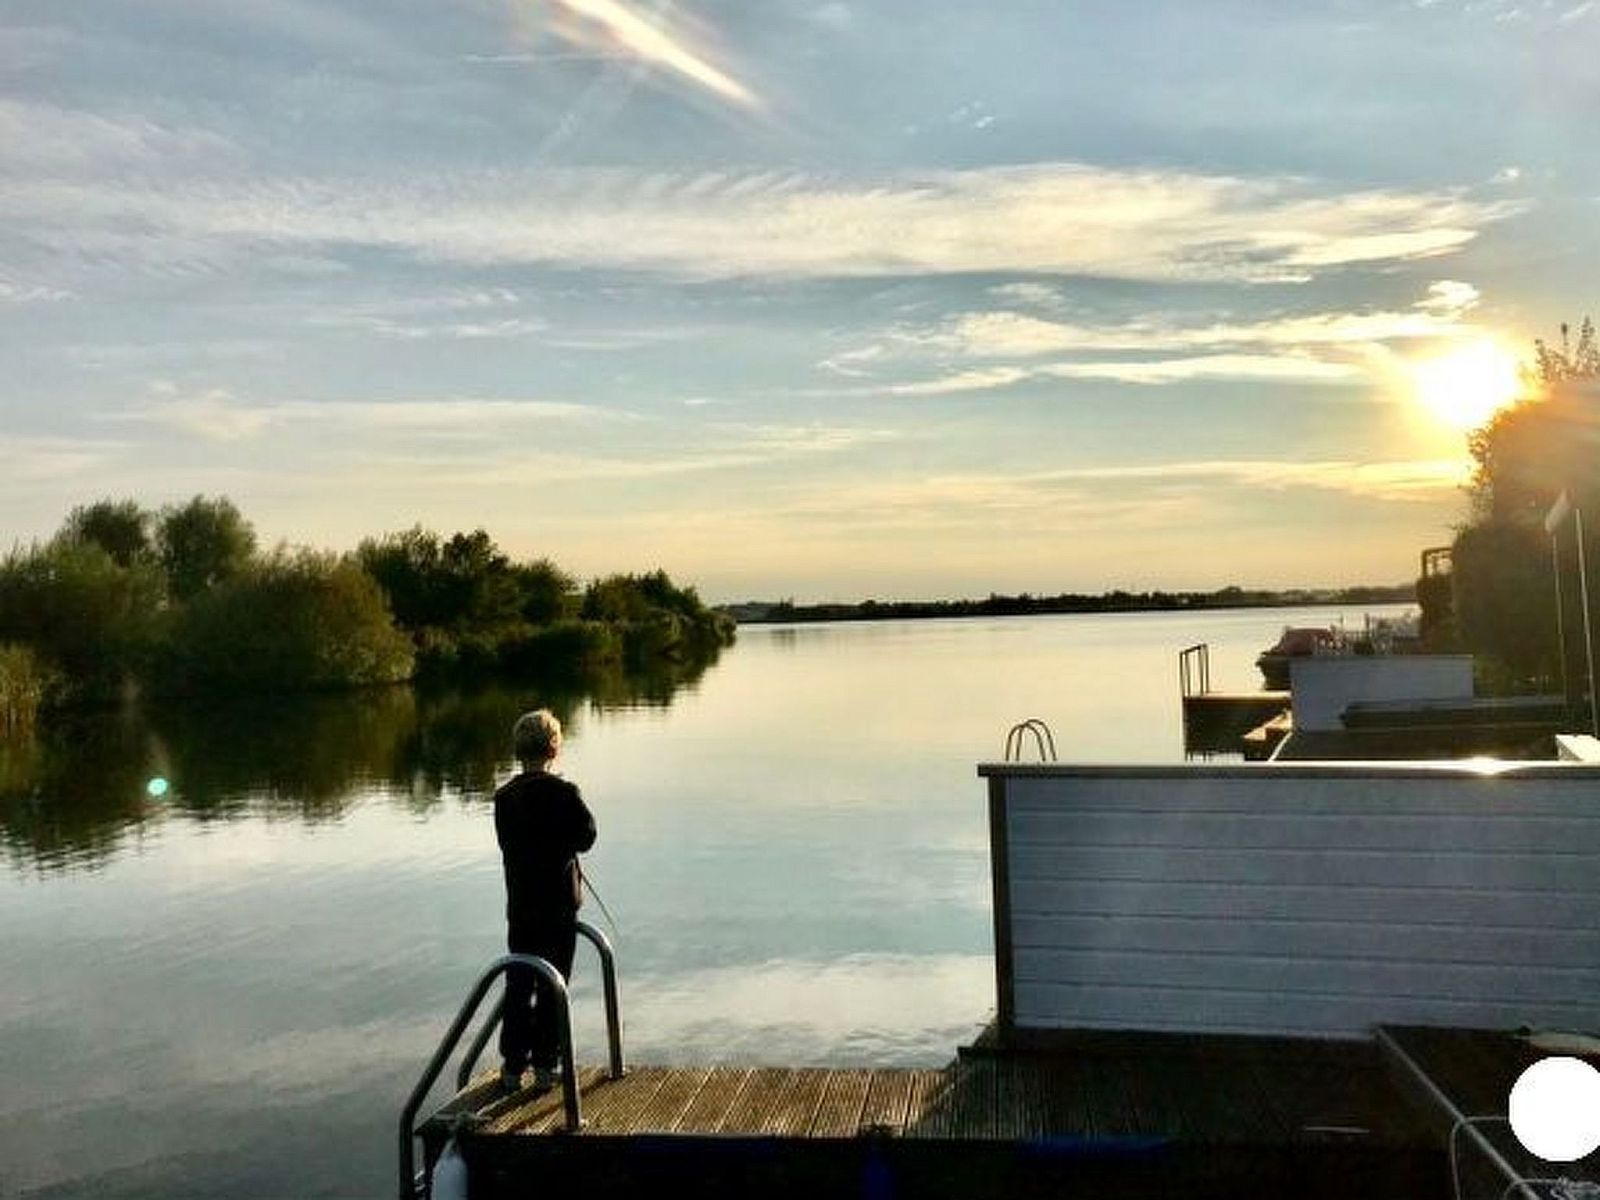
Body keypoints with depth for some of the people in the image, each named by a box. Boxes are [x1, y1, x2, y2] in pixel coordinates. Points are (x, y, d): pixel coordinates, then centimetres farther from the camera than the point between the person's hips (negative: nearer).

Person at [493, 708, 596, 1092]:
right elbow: (586, 837, -8)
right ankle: (545, 1065, 13)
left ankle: (513, 1065, 17)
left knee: (518, 987, 13)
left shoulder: (504, 797, -2)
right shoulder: (564, 794, -14)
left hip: (520, 906, 3)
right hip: (560, 905, -3)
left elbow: (508, 845, 5)